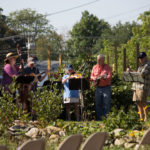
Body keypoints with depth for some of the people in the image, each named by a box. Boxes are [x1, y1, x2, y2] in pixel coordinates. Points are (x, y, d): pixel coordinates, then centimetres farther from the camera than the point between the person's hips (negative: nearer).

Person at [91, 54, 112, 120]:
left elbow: (110, 76, -12)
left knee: (106, 104, -5)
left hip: (106, 87, -4)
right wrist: (94, 78, -9)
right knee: (98, 104, 4)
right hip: (98, 88, 4)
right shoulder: (95, 67, 11)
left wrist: (104, 77, -31)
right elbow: (92, 76, 14)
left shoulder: (107, 67, -2)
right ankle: (99, 118, 10)